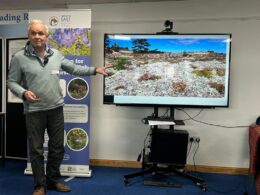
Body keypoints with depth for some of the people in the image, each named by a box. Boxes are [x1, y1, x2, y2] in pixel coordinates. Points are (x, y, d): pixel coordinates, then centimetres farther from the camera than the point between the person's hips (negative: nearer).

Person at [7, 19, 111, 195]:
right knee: (36, 150, 7)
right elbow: (11, 82, -1)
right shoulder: (19, 57, -6)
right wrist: (24, 93, -20)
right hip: (34, 111, -3)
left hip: (56, 109, 4)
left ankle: (53, 180, 32)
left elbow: (73, 68, 14)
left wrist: (95, 70, 11)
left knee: (58, 147, 12)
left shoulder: (56, 54, 5)